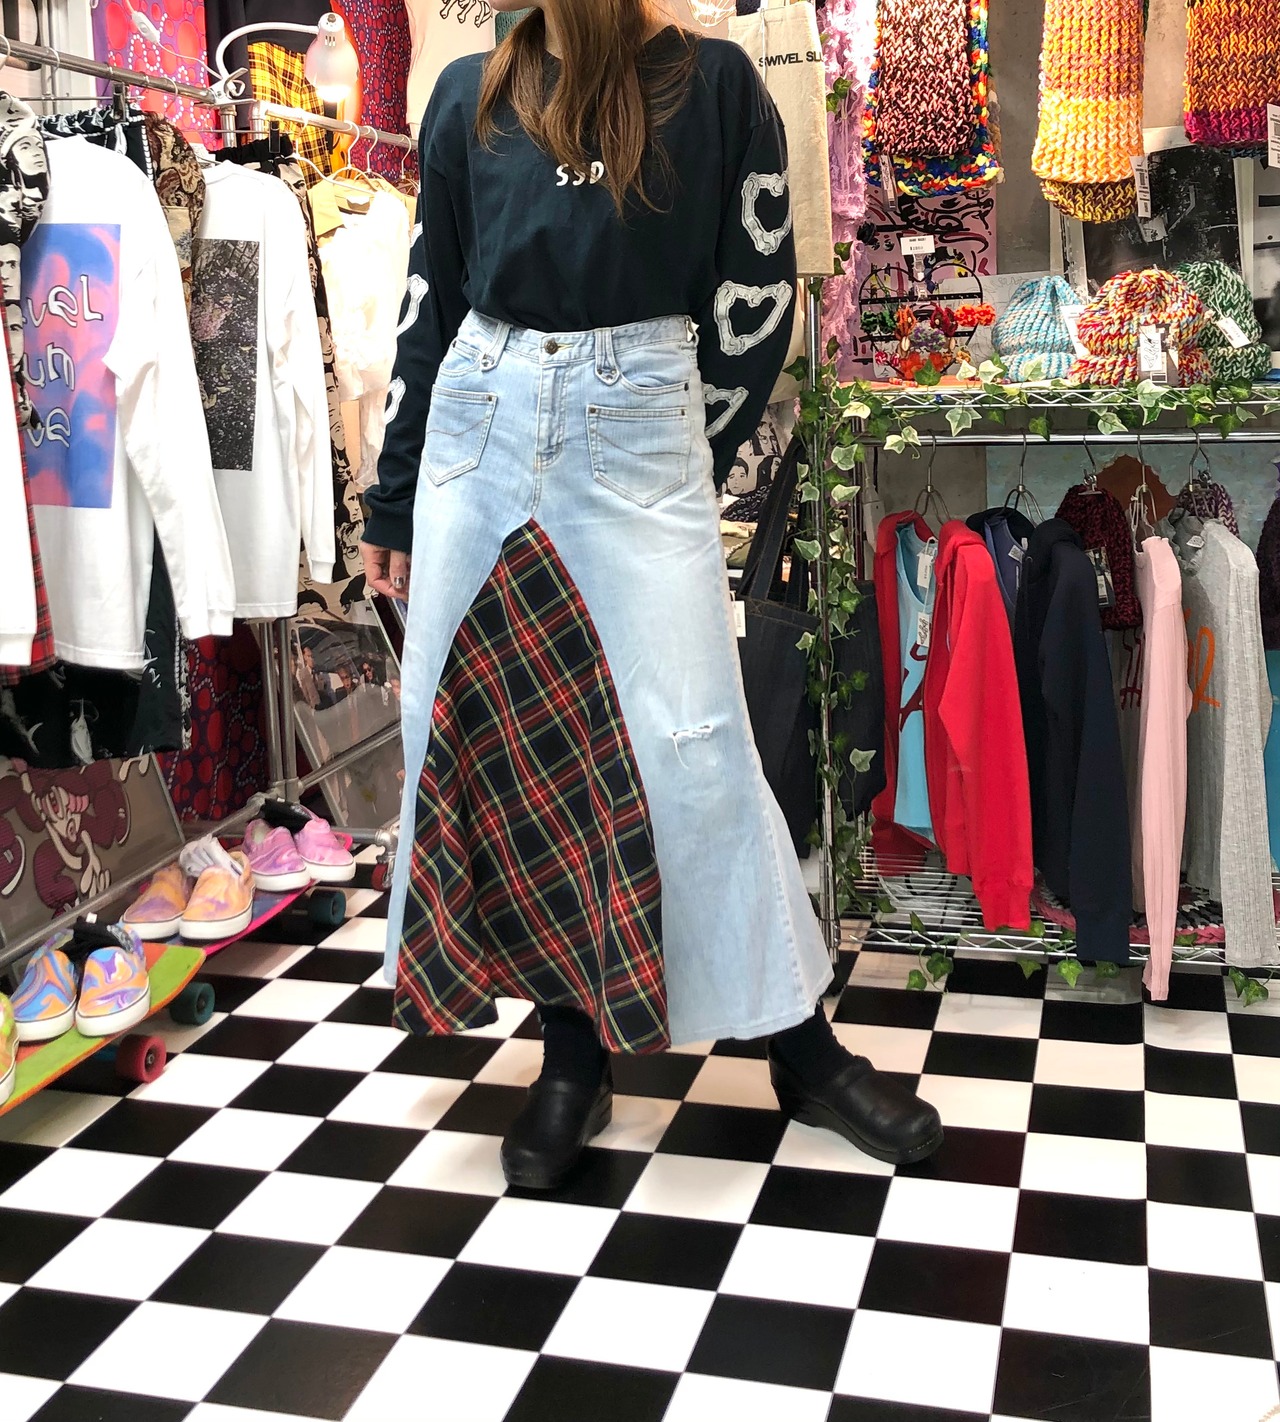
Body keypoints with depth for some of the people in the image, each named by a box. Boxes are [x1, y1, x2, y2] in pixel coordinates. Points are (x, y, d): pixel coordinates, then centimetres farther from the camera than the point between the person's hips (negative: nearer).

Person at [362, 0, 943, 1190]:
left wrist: (686, 463, 1)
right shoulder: (470, 96, 11)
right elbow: (429, 302, 12)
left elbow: (756, 297, 2)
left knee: (689, 738, -6)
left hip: (640, 431, -4)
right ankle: (573, 1052, 16)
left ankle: (801, 1046, 10)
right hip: (479, 425, 4)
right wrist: (392, 504, 11)